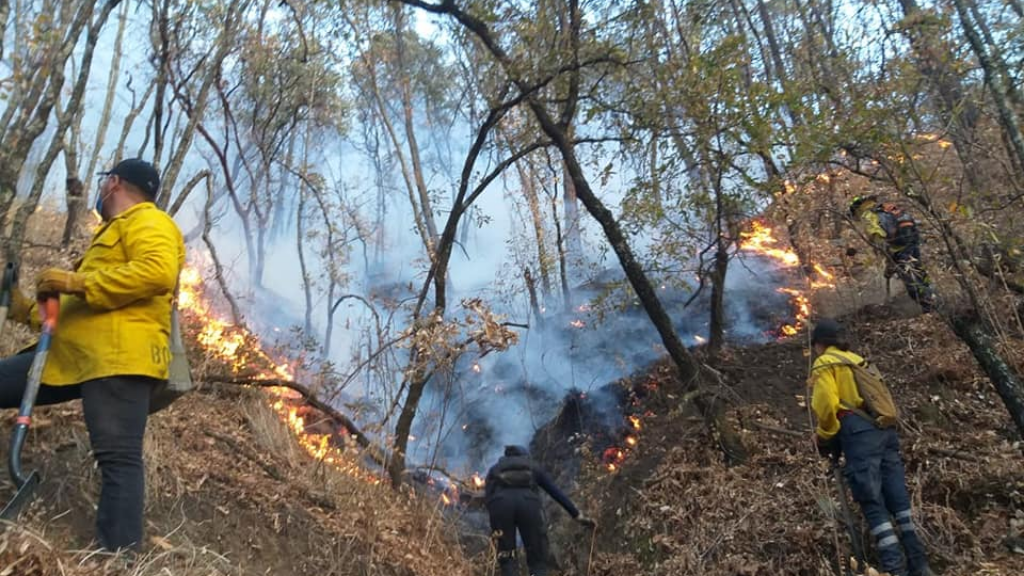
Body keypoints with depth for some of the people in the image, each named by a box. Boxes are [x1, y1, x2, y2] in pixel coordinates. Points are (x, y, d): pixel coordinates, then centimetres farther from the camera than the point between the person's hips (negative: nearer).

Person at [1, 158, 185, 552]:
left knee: (118, 457, -13)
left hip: (119, 357, -11)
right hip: (74, 355, 11)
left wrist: (77, 282, -17)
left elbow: (158, 272, -23)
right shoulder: (115, 231, 33)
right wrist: (32, 313, 37)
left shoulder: (148, 221, 1)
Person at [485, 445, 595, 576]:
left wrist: (494, 528, 9)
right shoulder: (533, 467, 35)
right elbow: (556, 492, 28)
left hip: (501, 502, 0)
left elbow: (488, 497, 18)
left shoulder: (495, 469, 34)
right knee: (538, 560, 12)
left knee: (507, 560, 16)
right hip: (528, 502, 0)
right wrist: (577, 515, 27)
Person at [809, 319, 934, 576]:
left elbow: (826, 404, -12)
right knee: (899, 499, 9)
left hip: (860, 434, -8)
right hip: (885, 430, 8)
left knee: (873, 503, -6)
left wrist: (824, 437, 3)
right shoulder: (858, 360, 26)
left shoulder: (824, 363, 2)